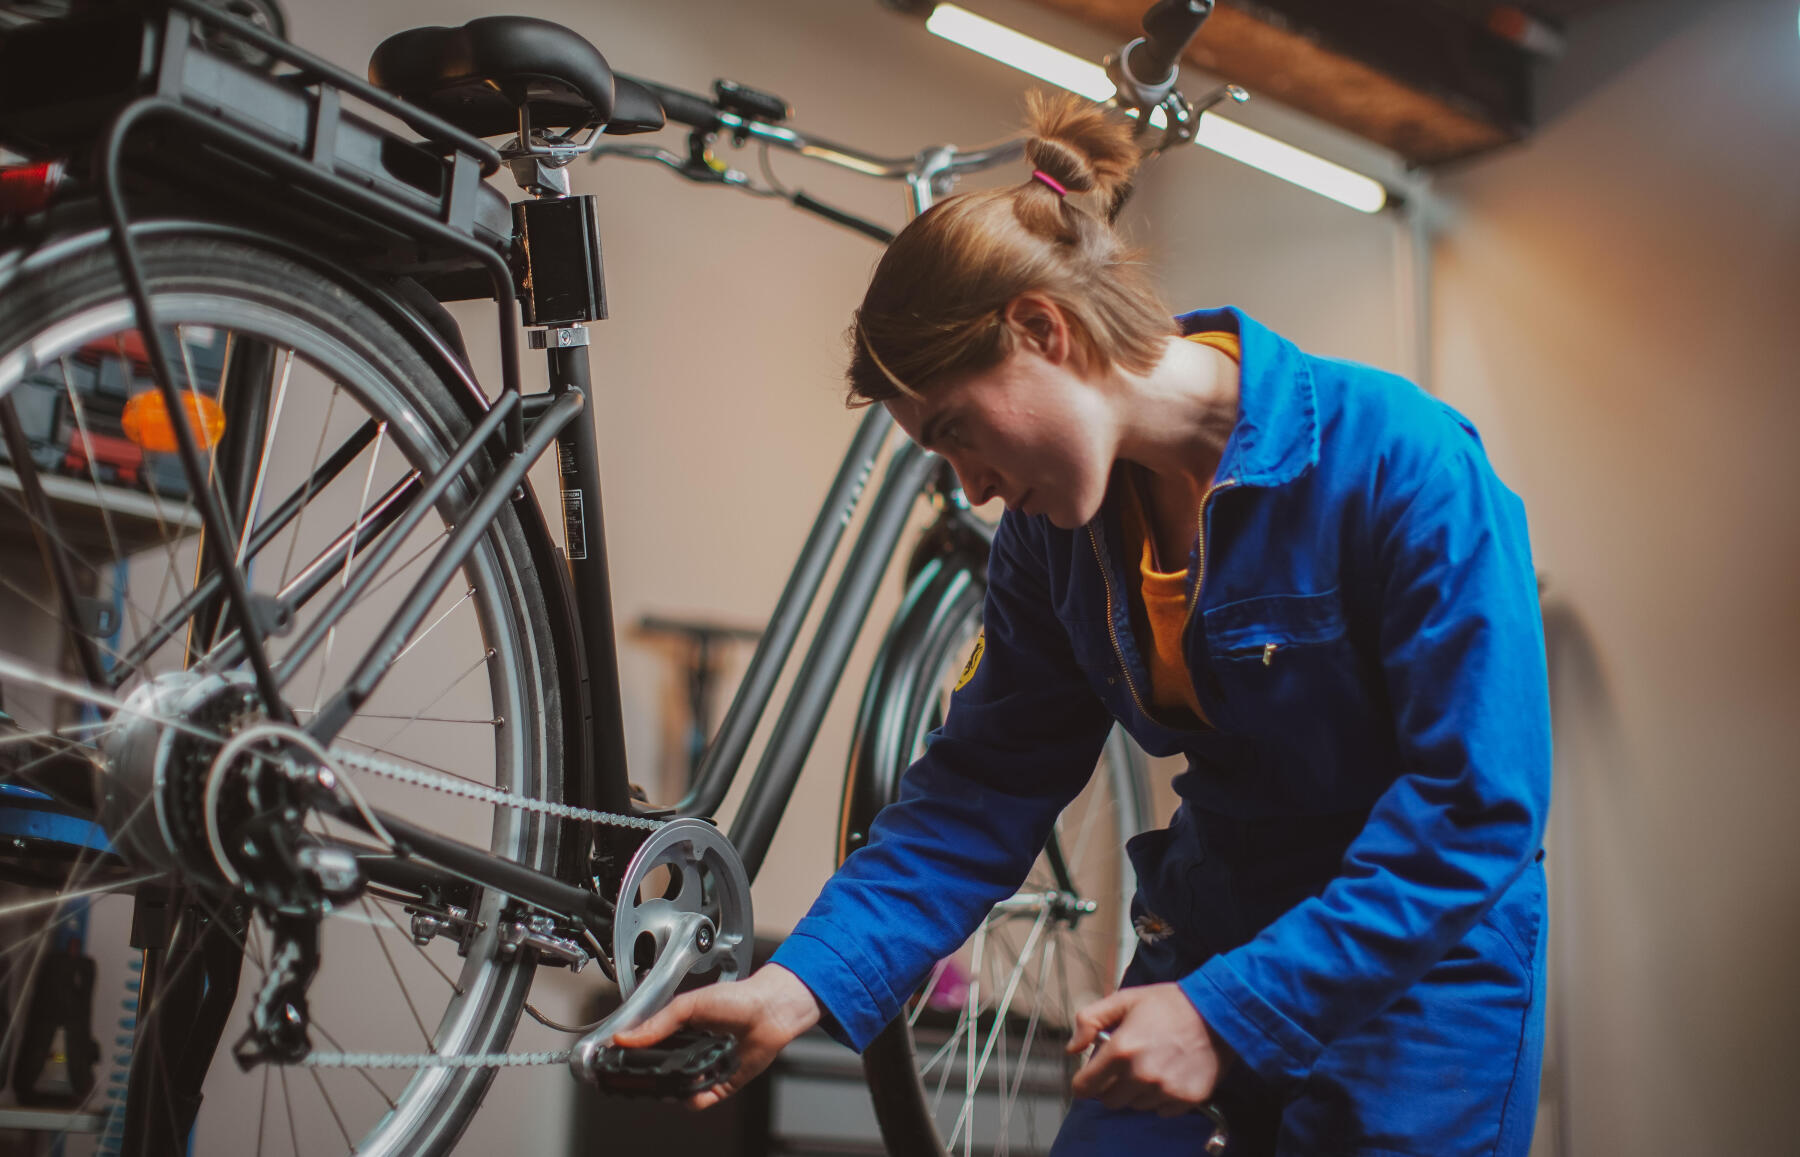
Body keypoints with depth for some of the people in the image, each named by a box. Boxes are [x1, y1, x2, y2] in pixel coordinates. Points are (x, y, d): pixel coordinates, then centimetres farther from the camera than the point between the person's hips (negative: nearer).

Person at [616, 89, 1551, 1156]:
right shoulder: (1056, 527, -3)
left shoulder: (1401, 458, -22)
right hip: (1210, 926, 5)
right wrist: (805, 984, -15)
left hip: (1423, 958, -4)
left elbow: (1479, 803, -23)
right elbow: (988, 786, -1)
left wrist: (1231, 1011, -27)